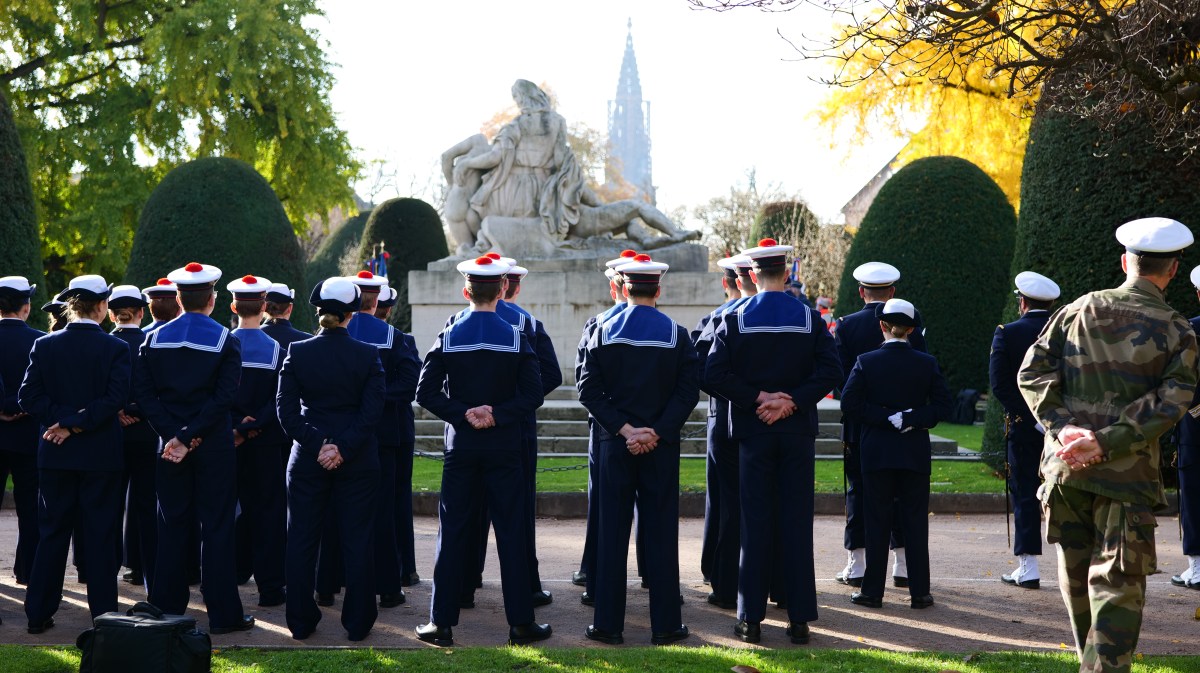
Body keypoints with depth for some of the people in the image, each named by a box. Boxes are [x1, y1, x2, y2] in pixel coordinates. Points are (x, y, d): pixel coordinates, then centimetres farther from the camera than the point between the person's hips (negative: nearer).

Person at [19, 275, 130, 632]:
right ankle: (103, 613, 6)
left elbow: (29, 395, -5)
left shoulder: (44, 345, 1)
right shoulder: (116, 348, -8)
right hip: (100, 454, -3)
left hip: (55, 455, 3)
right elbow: (117, 397, -16)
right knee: (100, 535, 4)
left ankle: (39, 613, 11)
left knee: (52, 532, 10)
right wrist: (76, 424, -13)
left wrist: (61, 420, -6)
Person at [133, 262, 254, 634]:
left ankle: (167, 608, 14)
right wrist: (190, 436, -13)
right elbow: (224, 397, -14)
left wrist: (174, 435, -7)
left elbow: (143, 393, -4)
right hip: (215, 448, -3)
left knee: (172, 525, 11)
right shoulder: (226, 341, -6)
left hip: (170, 444, 3)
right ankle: (223, 614, 3)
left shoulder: (154, 339, 2)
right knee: (217, 527, 1)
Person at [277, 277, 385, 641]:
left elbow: (286, 409, -8)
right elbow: (372, 410, -13)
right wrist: (343, 448, -13)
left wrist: (316, 445, -10)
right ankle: (358, 622, 10)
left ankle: (301, 622, 13)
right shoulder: (368, 355, -6)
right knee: (357, 542, 6)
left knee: (302, 540, 9)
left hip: (308, 460, 1)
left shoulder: (297, 352, -4)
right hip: (358, 461, -1)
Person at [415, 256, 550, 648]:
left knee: (453, 534, 5)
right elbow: (533, 394, -10)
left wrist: (464, 415, -7)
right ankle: (521, 623, 5)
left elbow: (426, 393, -7)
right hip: (505, 449, -1)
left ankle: (442, 623, 6)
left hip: (461, 448, 1)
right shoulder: (516, 338, -4)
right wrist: (497, 415, -10)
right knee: (511, 534, 3)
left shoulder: (448, 338, -2)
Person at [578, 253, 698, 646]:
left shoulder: (603, 333, -1)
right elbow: (688, 392, -8)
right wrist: (655, 432, -10)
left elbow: (589, 390, -6)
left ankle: (608, 623, 6)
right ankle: (665, 624, 6)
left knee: (612, 532, 5)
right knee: (661, 533, 4)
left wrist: (624, 429, -8)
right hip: (662, 448, 0)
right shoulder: (677, 335, -1)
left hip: (614, 446, 0)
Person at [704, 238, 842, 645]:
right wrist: (790, 401, -11)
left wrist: (759, 397, -8)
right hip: (798, 433, 1)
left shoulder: (735, 321, -4)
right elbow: (830, 372, -10)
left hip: (753, 433, 0)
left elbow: (713, 375, -11)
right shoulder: (811, 319, -1)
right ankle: (799, 618, 6)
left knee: (755, 523, 4)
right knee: (797, 523, 5)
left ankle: (751, 618, 6)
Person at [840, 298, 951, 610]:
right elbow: (942, 405, -4)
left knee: (877, 522, 5)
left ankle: (873, 591, 6)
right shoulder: (927, 363, 0)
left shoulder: (866, 362, -4)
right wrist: (912, 418, -8)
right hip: (915, 454, 1)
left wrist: (885, 417, -9)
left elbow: (849, 403, -11)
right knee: (915, 522, 6)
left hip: (876, 453, -1)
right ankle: (919, 592, 6)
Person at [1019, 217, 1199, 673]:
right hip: (1127, 473, -3)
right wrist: (1106, 443, -17)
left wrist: (1062, 427, -11)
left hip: (1063, 465, 4)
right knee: (1118, 584, 0)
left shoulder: (1079, 309, 5)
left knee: (1076, 575, 19)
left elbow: (1032, 372, -2)